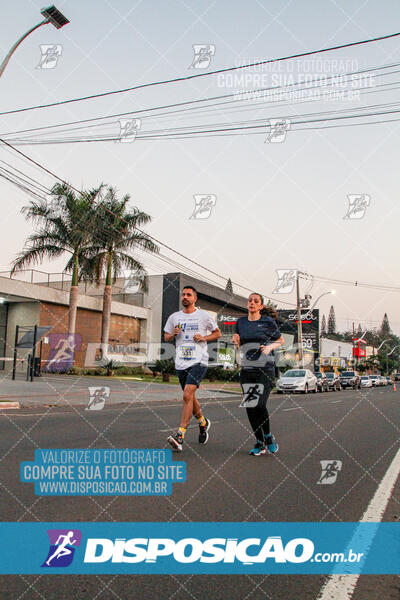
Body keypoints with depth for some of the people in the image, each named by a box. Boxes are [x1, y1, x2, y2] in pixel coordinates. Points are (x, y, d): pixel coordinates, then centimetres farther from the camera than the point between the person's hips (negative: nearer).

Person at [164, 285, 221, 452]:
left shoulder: (204, 316, 3)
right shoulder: (174, 317, 11)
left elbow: (217, 333, 12)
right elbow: (166, 337, 19)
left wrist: (203, 338, -6)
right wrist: (173, 334, -4)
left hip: (198, 361, -4)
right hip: (181, 363, 5)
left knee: (187, 395, -19)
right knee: (190, 398, 14)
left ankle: (180, 436, -19)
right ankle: (203, 423, 41)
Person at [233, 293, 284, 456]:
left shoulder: (268, 322, 0)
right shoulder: (241, 322, 10)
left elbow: (281, 340, 11)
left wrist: (270, 347, -8)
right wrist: (236, 341, -1)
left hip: (265, 369, -4)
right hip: (246, 369, 4)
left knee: (259, 405, -13)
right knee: (249, 407, 1)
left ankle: (268, 437, 14)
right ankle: (260, 443, 17)